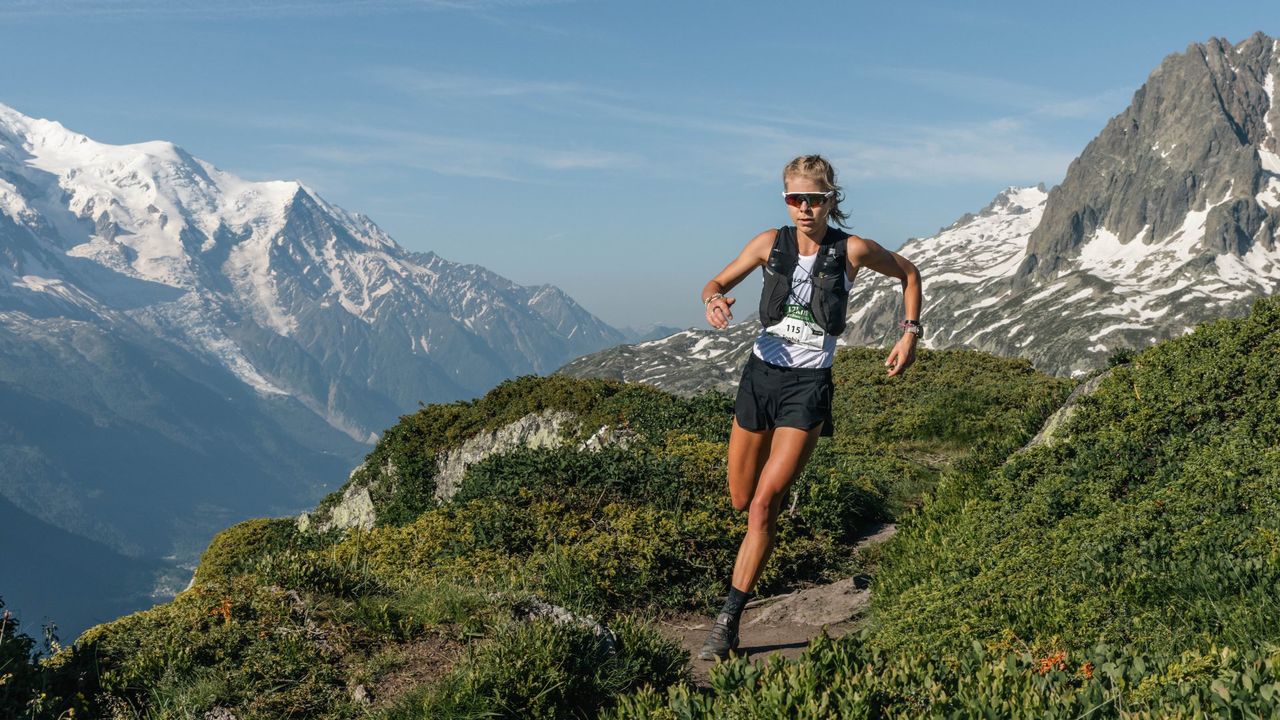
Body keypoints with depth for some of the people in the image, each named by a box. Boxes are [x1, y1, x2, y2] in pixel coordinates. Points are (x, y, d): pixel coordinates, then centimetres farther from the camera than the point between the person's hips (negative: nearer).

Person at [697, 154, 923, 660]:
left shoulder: (852, 250, -6)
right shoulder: (770, 243, -1)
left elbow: (909, 274, 11)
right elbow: (717, 283, 8)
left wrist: (910, 335, 2)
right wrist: (714, 301, -16)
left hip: (808, 385, -3)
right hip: (760, 374, 3)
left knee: (764, 504, -13)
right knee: (740, 502, 12)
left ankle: (728, 621, -5)